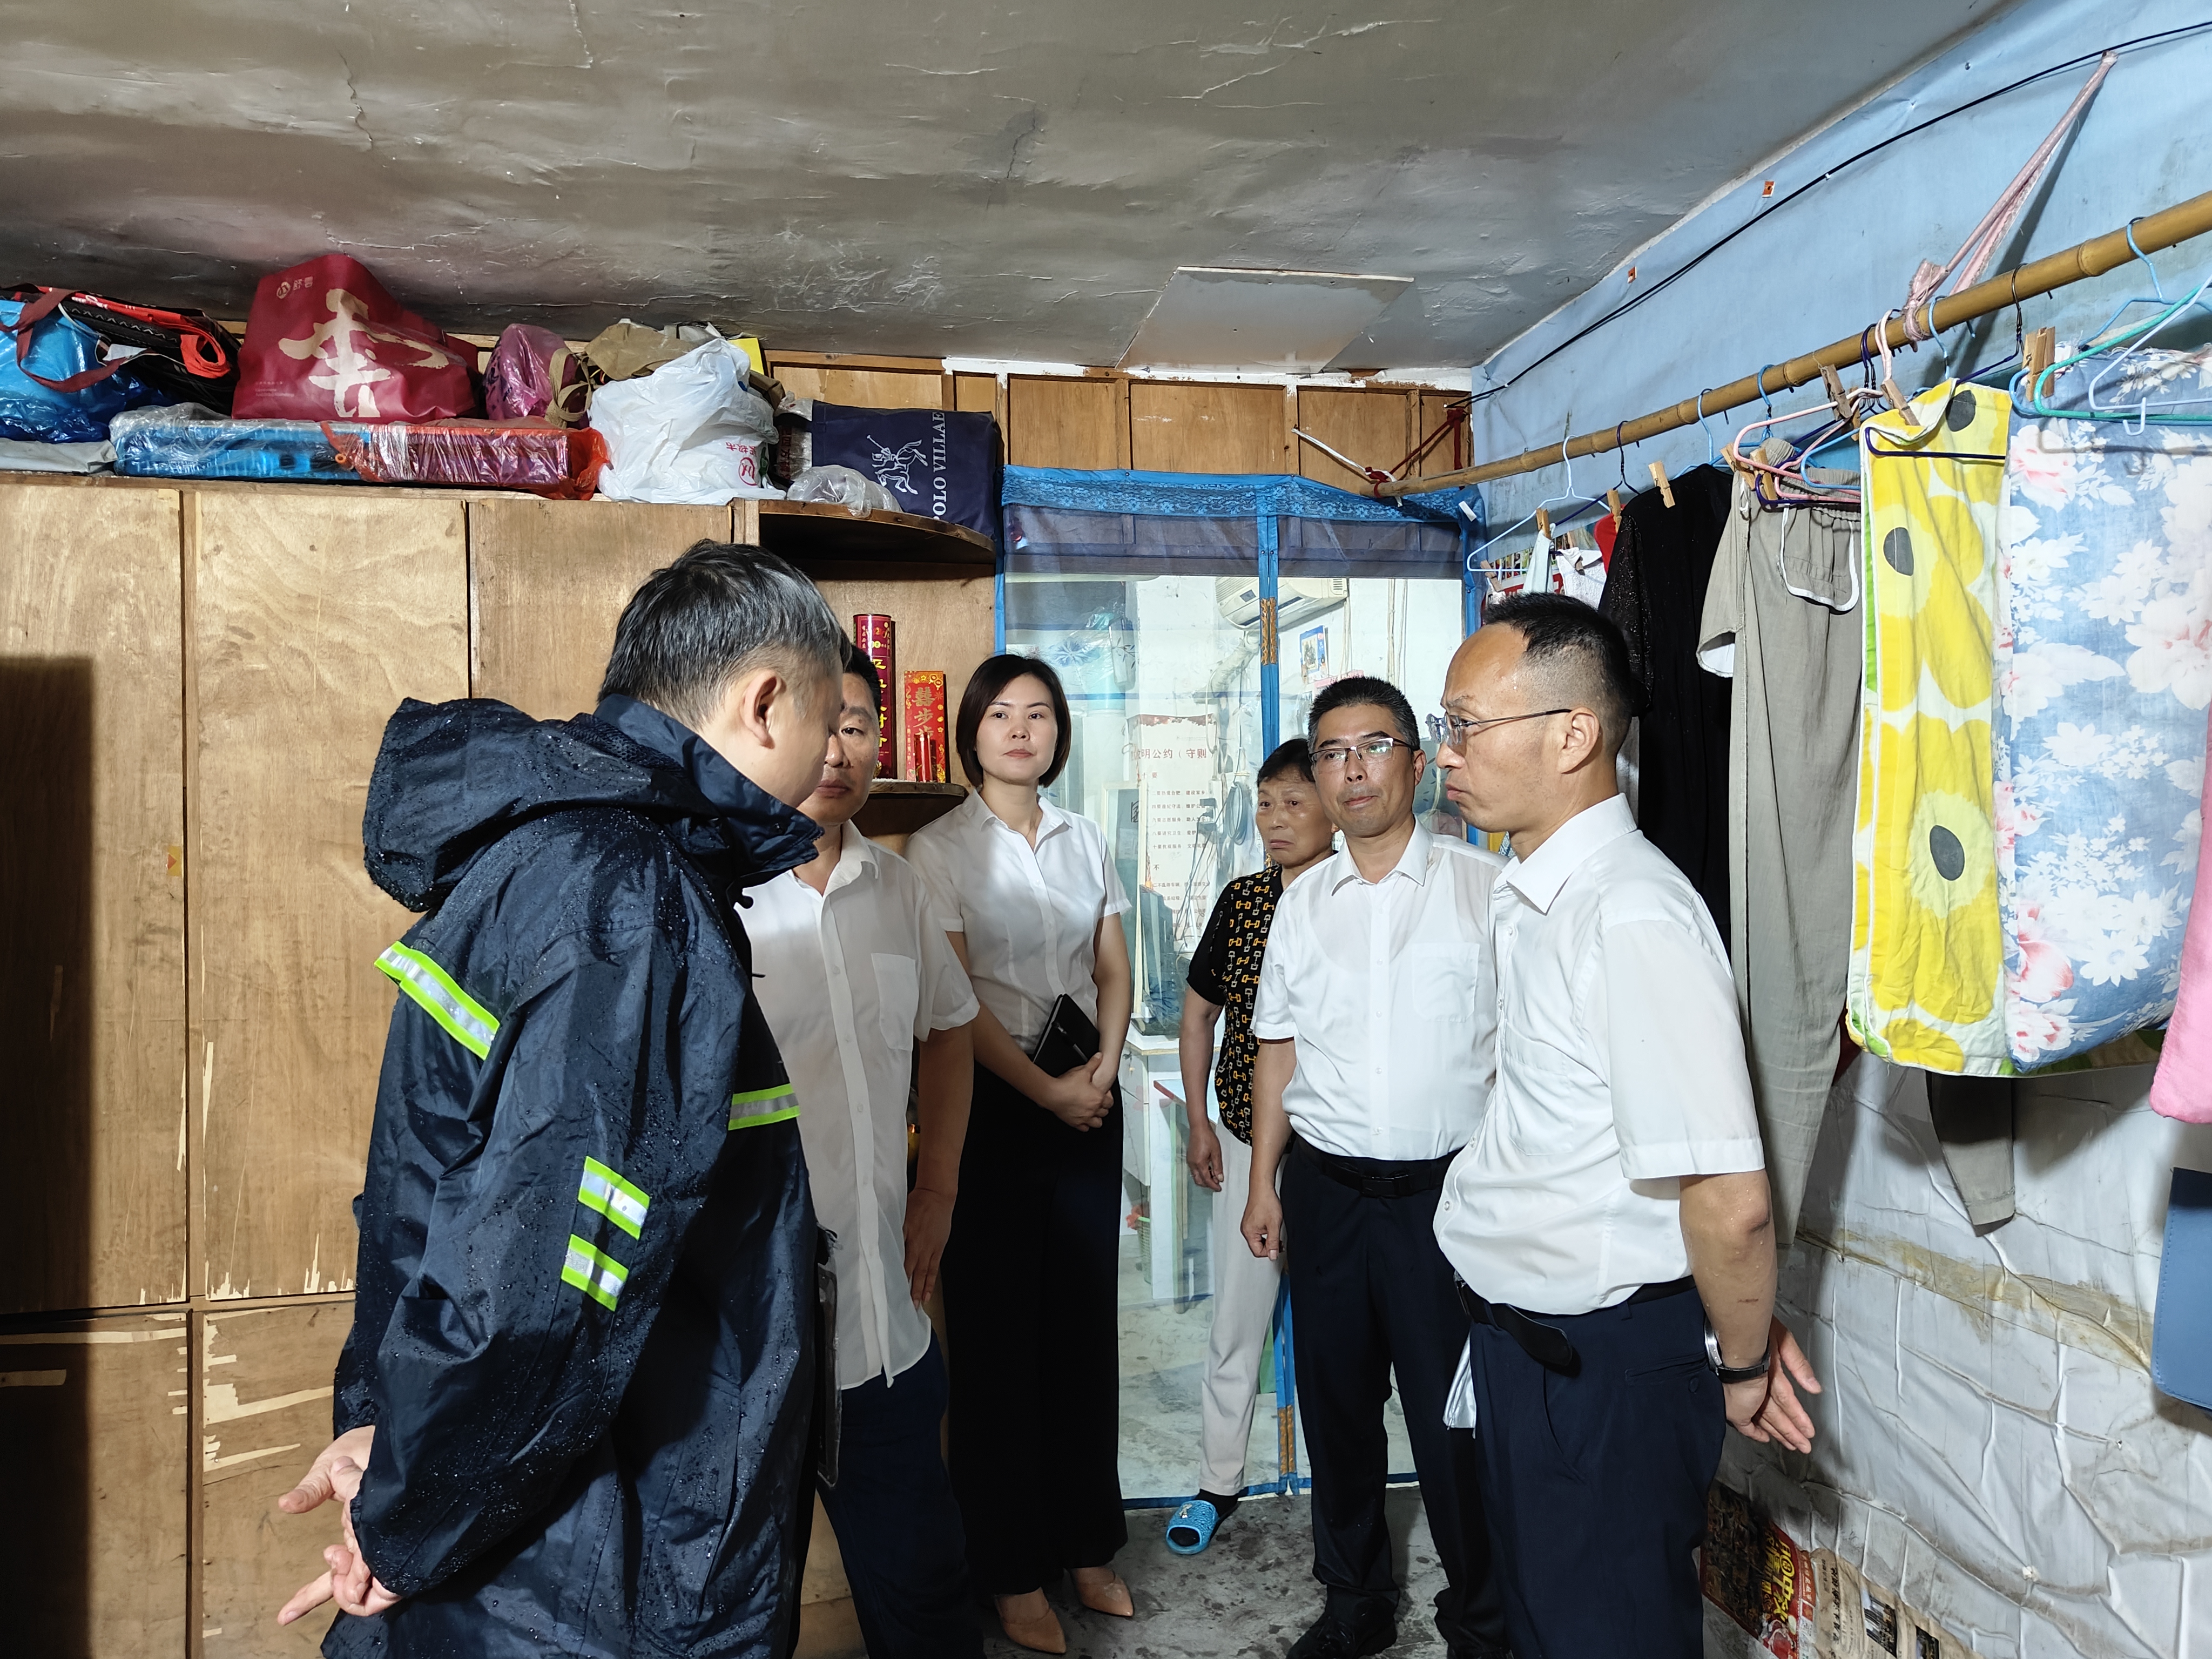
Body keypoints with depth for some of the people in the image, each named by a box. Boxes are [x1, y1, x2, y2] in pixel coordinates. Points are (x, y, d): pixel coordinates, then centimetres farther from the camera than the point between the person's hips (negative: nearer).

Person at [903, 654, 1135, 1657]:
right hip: (992, 1109, -4)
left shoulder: (1084, 842, 10)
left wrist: (1104, 1070, -4)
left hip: (1087, 1104, 5)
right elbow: (951, 1001, -10)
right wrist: (1047, 1090, -11)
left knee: (1084, 1322, 11)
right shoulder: (939, 849, -5)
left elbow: (1114, 969, 11)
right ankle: (1013, 1573, 18)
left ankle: (1087, 1545, 27)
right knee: (997, 1335, 4)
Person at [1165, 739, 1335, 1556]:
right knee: (1236, 1320, 11)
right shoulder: (1242, 898, 1)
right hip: (1246, 1139, 3)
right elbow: (1199, 1012, 10)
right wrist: (1198, 1123, 7)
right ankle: (1219, 1482, 27)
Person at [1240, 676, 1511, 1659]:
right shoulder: (1302, 904, 8)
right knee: (1335, 1404, 15)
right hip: (1327, 1188, 4)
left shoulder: (1483, 887, -4)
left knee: (1454, 1419, 3)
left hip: (1446, 1190, -4)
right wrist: (1264, 1185, 12)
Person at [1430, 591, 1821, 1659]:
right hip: (1520, 1335, 9)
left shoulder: (1632, 914, -27)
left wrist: (1742, 1364, -10)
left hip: (1609, 1370, -9)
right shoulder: (1525, 898, 5)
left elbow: (1731, 1200, -27)